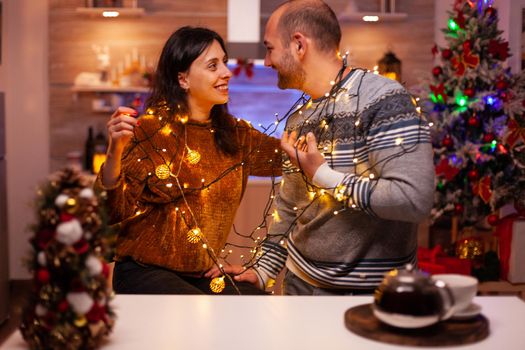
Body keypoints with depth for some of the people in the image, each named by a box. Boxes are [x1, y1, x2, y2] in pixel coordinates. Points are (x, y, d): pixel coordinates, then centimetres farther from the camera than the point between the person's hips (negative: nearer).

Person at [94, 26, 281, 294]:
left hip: (203, 275, 6)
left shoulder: (233, 134, 5)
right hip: (144, 273, -5)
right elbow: (113, 211, -14)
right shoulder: (150, 130, -11)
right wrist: (116, 150, -30)